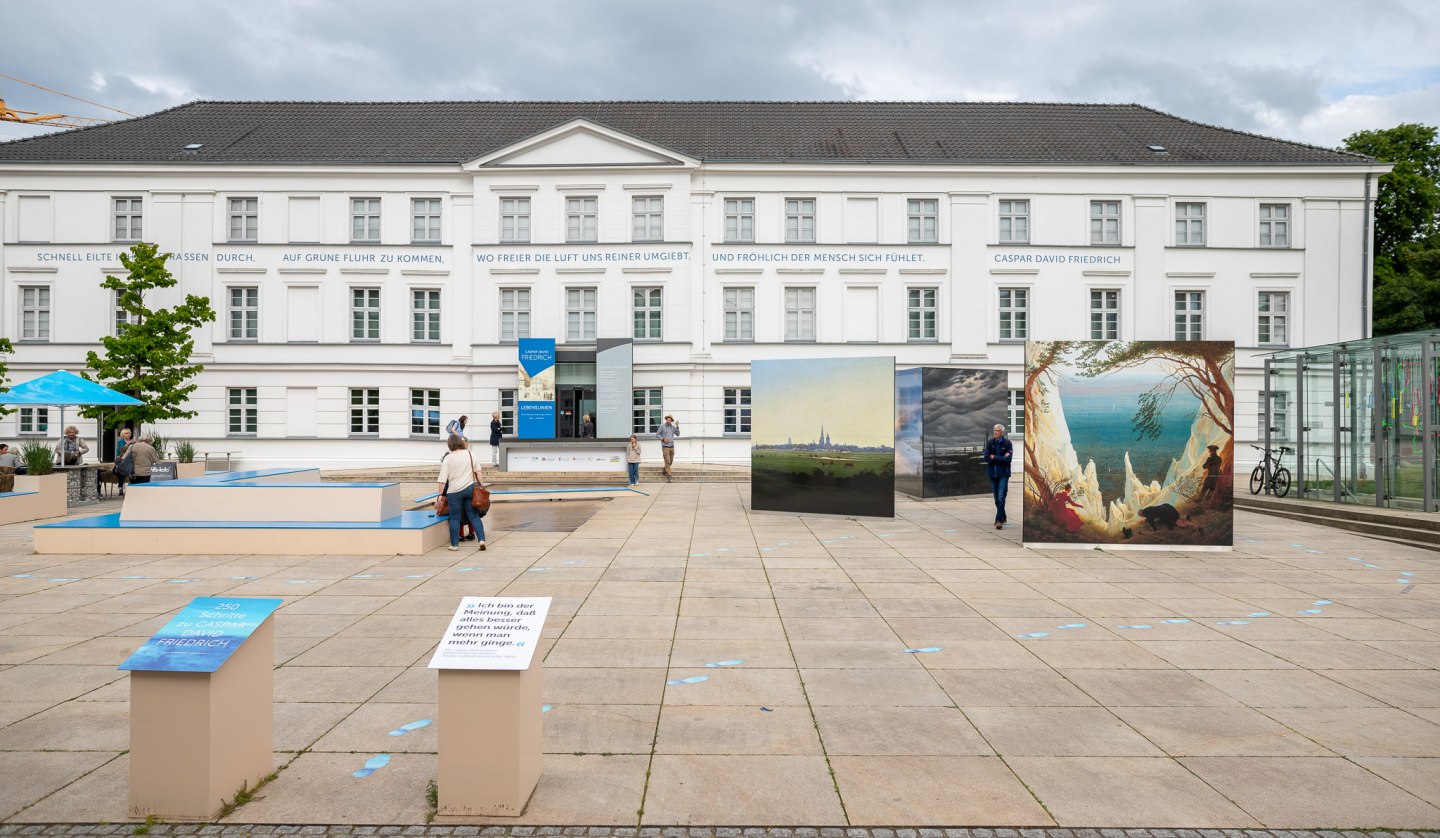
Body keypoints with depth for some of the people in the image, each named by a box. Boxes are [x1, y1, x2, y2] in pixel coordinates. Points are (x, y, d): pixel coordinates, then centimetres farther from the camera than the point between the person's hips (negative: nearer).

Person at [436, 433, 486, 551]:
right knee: (474, 516, 7)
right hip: (470, 488, 3)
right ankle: (481, 539, -4)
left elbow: (442, 480, -8)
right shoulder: (470, 454, 4)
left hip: (454, 491, -2)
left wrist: (439, 496, -5)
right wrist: (481, 484, 10)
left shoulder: (448, 458, -5)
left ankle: (454, 544, 13)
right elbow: (477, 470, 4)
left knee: (455, 518, 9)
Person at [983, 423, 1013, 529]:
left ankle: (999, 520, -14)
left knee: (1001, 497, -12)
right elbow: (986, 458, -6)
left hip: (1003, 474, -3)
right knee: (997, 498, 12)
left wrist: (994, 457, -11)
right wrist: (1001, 458, -12)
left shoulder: (1007, 443, -7)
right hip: (992, 473, 4)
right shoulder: (990, 442, 0)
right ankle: (1003, 517, 28)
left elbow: (1008, 459, -15)